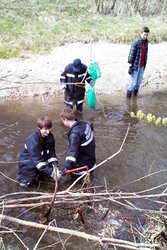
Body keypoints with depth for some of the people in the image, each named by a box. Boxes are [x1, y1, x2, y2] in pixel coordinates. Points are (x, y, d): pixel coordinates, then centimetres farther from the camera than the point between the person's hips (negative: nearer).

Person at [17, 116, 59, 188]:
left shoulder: (50, 137, -14)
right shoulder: (33, 141, -35)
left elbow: (52, 152, -8)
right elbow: (37, 160, -36)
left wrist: (54, 166, -25)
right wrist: (51, 172, -40)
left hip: (41, 158, 7)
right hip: (27, 160, -7)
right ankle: (24, 177, 13)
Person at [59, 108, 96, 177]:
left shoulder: (75, 133, -31)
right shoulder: (85, 124, -6)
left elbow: (72, 150, -40)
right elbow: (91, 125, 19)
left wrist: (66, 166, -44)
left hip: (84, 164, -9)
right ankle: (91, 165, 17)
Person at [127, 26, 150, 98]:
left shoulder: (146, 42, 6)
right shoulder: (136, 42, -14)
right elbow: (131, 55, -15)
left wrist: (144, 65, 16)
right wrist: (130, 66, -16)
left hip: (142, 66, 6)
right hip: (135, 66, -6)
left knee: (139, 82, 14)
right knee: (133, 82, -1)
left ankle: (135, 94, 28)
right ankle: (129, 95, 13)